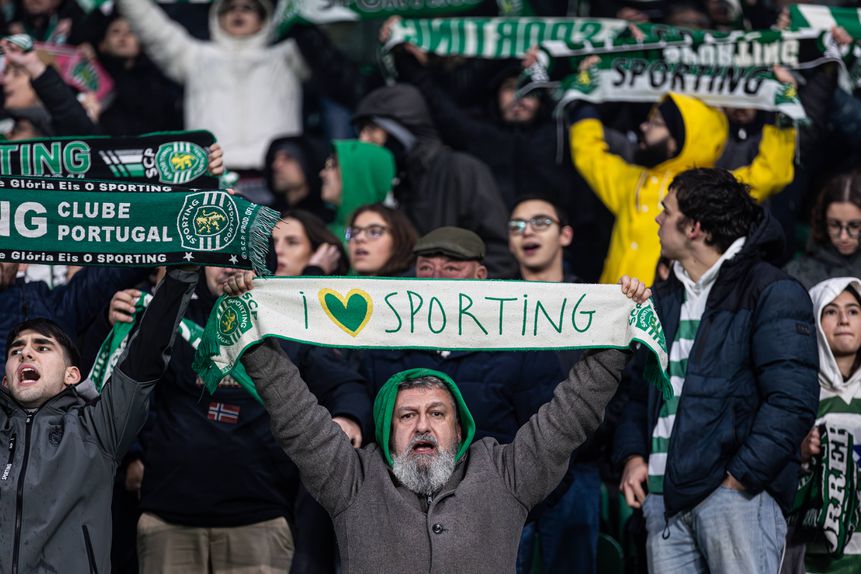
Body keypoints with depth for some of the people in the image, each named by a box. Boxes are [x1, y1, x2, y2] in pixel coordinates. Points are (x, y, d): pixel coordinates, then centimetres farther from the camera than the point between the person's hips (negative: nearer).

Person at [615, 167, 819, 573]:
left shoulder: (771, 292, -2)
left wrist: (738, 478, -16)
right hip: (663, 497, 6)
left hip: (738, 492, -6)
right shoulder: (664, 301, 21)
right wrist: (633, 457, 6)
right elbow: (638, 392, 25)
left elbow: (793, 402, -11)